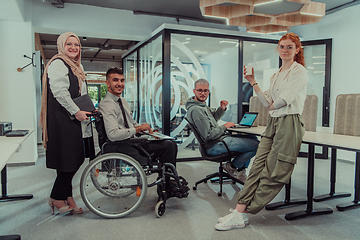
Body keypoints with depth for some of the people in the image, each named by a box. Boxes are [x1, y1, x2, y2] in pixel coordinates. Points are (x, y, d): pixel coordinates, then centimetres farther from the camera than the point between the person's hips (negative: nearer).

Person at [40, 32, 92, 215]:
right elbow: (59, 91, -18)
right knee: (67, 159, -5)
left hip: (74, 118, 9)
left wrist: (89, 110, 16)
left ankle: (65, 196, 22)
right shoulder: (58, 63, -8)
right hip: (62, 119, -9)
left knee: (75, 158, 10)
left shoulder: (77, 66, 22)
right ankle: (57, 198, 13)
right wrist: (76, 112, -19)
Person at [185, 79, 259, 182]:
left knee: (253, 138, 18)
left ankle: (240, 169, 21)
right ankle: (232, 167, 4)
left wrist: (222, 109, 5)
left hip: (219, 139, 11)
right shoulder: (196, 109, -22)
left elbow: (213, 118, 25)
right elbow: (208, 135, -25)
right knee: (255, 144, -14)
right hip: (214, 147, -11)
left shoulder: (202, 105, 10)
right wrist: (224, 127, -11)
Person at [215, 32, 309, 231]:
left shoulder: (299, 71, -2)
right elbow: (267, 102, 13)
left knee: (273, 172, -4)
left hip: (289, 123, -7)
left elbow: (286, 98, -13)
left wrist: (273, 105, 5)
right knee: (258, 166, -2)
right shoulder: (276, 75, 21)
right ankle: (239, 211, -4)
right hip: (272, 122, 7)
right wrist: (253, 82, 10)